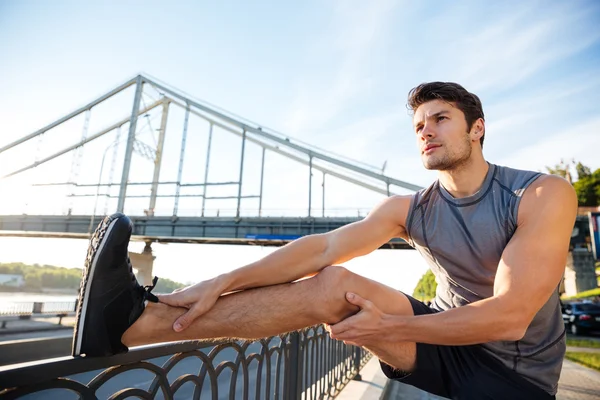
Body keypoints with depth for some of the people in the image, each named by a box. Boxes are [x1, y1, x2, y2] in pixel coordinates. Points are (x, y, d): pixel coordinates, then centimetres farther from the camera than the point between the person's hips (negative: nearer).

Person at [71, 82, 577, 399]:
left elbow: (510, 316, -23)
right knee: (333, 285, -21)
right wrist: (222, 283, -28)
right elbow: (323, 247, -18)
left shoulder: (543, 194, -15)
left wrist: (389, 327, -24)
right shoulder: (408, 209, -5)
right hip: (446, 344, 2)